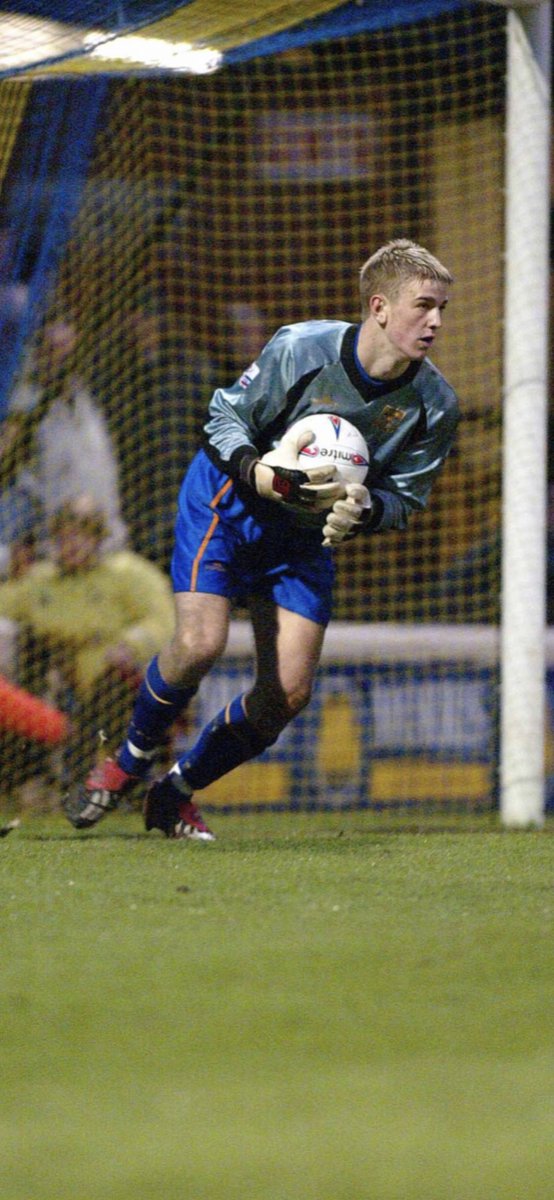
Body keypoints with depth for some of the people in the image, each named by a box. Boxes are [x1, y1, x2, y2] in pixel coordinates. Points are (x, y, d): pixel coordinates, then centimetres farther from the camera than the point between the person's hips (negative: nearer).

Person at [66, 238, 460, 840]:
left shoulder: (435, 405, -14)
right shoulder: (300, 348, -23)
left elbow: (406, 496, -2)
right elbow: (223, 416, -10)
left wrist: (364, 505, -26)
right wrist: (259, 472, -30)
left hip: (309, 534, 4)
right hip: (226, 503, -4)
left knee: (288, 693, -6)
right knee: (199, 642, -23)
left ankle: (175, 792, 16)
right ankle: (129, 761, 5)